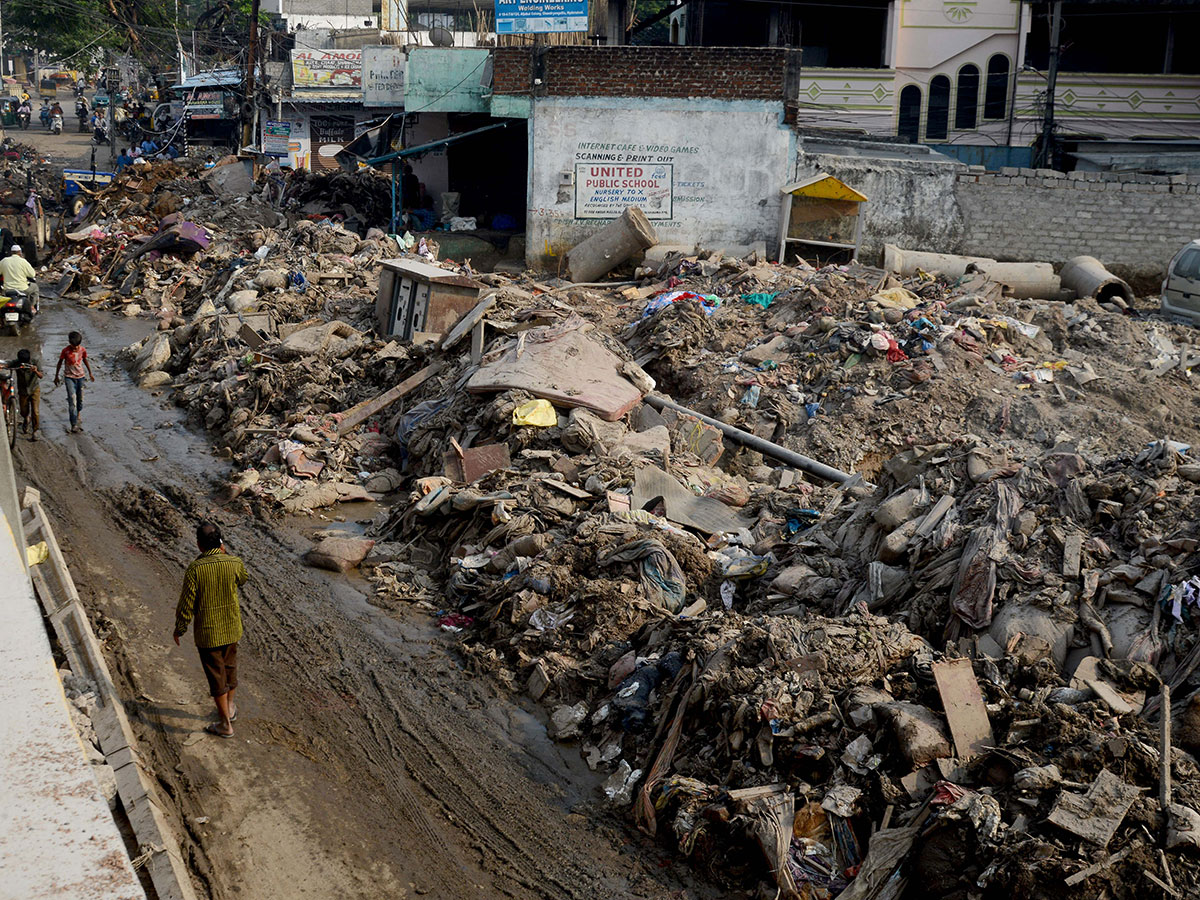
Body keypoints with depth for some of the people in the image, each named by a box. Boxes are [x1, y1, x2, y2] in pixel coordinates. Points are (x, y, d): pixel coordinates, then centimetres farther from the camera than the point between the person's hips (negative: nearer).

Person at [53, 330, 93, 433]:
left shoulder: (82, 350, -4)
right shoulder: (65, 350, -12)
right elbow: (60, 362, 0)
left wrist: (90, 373, 22)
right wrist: (56, 376, 6)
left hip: (80, 376, 4)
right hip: (69, 377, -3)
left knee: (80, 400, 12)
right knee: (72, 401, -12)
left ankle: (77, 419, 35)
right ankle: (74, 425, -15)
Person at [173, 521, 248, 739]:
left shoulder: (195, 569, -21)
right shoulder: (234, 563, -12)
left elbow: (187, 603, -15)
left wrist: (179, 629, 0)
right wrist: (225, 554, 6)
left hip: (207, 633, -4)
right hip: (232, 629, 4)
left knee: (216, 674, 8)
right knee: (230, 666, 25)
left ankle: (225, 724, 17)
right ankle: (230, 707, 44)